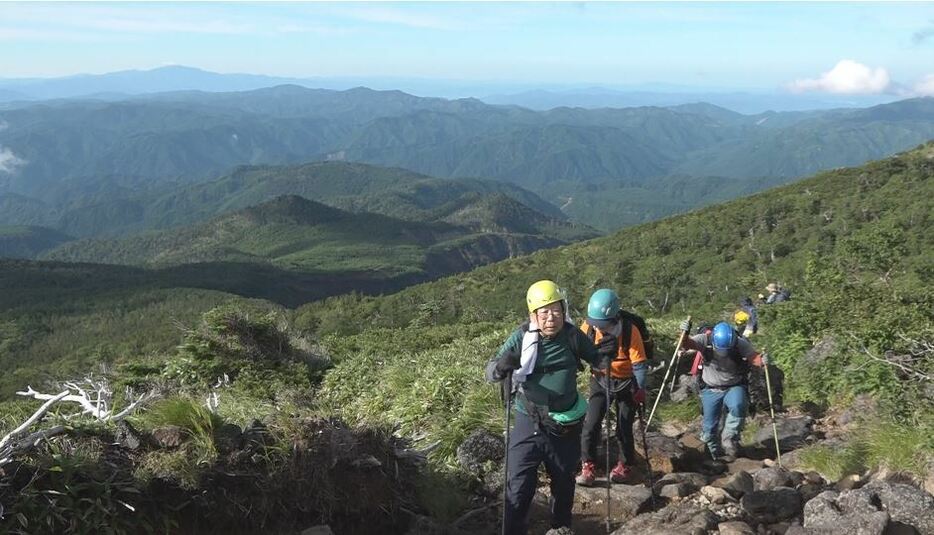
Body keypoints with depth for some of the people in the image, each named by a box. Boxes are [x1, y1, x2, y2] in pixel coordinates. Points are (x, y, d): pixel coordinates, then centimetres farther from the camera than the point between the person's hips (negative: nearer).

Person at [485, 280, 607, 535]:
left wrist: (607, 355, -18)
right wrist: (502, 367, -38)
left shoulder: (572, 335, -10)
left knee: (564, 482, 22)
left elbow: (596, 359, 5)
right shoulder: (522, 337, -14)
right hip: (529, 423, -2)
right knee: (519, 487, -5)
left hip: (565, 425, 2)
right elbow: (490, 371, -15)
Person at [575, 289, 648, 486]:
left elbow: (639, 364, -18)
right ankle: (588, 466, 8)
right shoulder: (589, 327, -16)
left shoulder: (630, 331, -24)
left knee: (624, 428, 4)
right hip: (600, 380, 2)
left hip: (626, 383, -2)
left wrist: (640, 390, -25)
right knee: (591, 424, -7)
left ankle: (625, 465, 27)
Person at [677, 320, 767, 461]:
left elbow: (753, 357, -25)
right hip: (711, 390, 1)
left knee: (738, 406, -33)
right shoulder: (705, 340, -20)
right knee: (709, 427, 4)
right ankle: (717, 456, 30)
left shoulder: (741, 343, -17)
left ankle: (729, 440, -13)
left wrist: (762, 360, -47)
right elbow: (687, 344, -33)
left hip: (734, 387, -1)